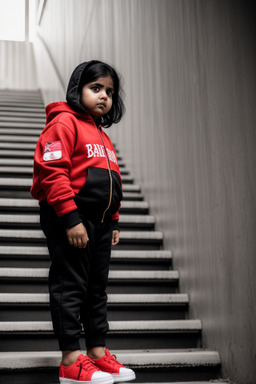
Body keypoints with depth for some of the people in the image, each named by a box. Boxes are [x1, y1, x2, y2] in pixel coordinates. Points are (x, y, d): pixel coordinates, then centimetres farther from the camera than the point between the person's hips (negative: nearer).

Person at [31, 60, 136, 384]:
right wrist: (71, 218, -22)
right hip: (69, 221, -9)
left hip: (99, 223, 9)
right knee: (70, 286, -4)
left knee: (97, 288, 12)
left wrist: (113, 221, 21)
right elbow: (52, 172, -17)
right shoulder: (64, 123, -7)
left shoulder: (102, 135, 22)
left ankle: (98, 354, 20)